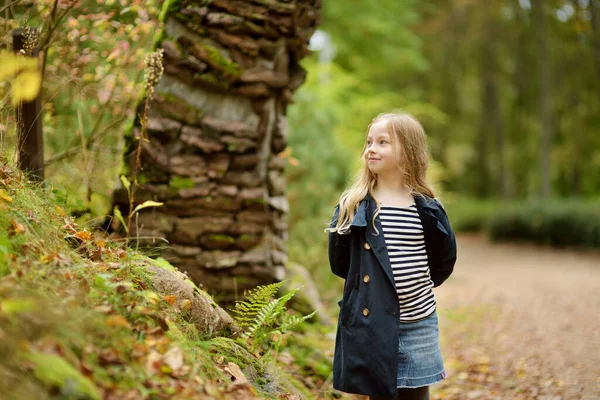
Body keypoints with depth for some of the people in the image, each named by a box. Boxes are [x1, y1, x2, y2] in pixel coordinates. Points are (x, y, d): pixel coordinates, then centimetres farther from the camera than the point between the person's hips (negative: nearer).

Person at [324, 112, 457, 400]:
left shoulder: (427, 209, 0)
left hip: (419, 322, 2)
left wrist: (416, 287, 7)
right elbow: (339, 263, 1)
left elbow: (444, 260, 9)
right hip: (372, 322, -1)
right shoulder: (352, 207, -4)